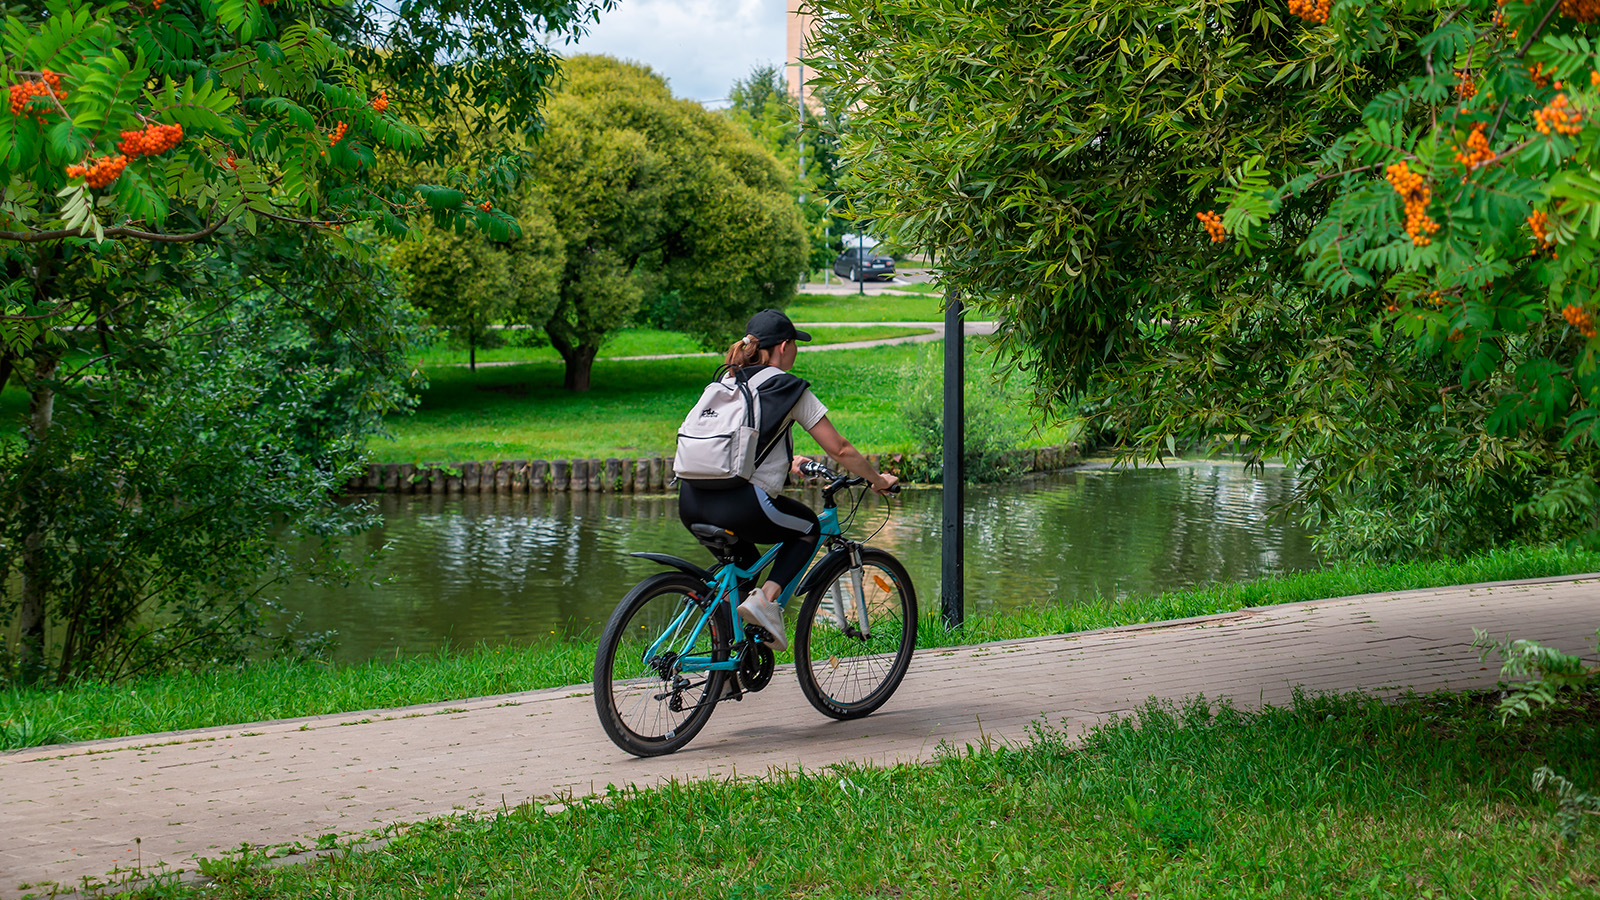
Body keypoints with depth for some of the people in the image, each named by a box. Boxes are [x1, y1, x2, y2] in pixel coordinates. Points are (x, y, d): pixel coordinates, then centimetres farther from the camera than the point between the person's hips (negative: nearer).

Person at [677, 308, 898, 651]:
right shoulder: (791, 390, 2)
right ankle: (766, 599, 2)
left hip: (690, 504, 6)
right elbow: (840, 449, 5)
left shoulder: (725, 382, 20)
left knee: (745, 560, 33)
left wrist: (785, 461, 51)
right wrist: (877, 480, 21)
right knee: (808, 528, 22)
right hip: (741, 505, -6)